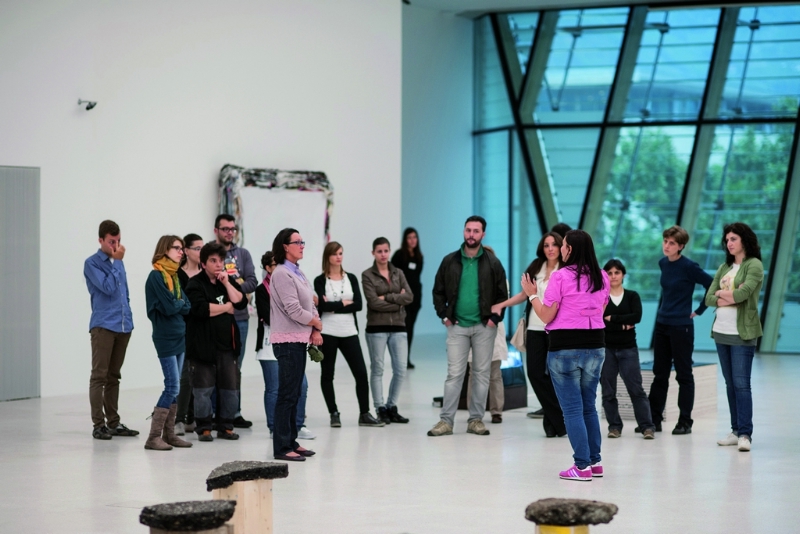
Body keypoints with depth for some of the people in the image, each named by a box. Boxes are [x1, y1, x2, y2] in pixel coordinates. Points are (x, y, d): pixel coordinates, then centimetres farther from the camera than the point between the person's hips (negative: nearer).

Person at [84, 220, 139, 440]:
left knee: (113, 376, 11)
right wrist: (117, 261, -12)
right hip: (103, 326, -7)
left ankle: (113, 422, 15)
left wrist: (128, 318, 16)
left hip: (123, 326, 7)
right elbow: (108, 287, -17)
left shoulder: (118, 262, 15)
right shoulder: (92, 263, -5)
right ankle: (98, 424, -5)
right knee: (99, 376, -5)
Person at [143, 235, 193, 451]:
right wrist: (181, 304, 0)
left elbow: (187, 306, 8)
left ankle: (169, 434, 13)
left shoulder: (174, 276, 14)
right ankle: (154, 437, -7)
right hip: (165, 338, -8)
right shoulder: (156, 276, -11)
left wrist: (177, 305, -11)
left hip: (179, 336, 8)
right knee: (172, 386, -11)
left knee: (174, 388, 8)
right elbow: (169, 307, -18)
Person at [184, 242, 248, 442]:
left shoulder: (229, 281, 13)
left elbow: (241, 302, 0)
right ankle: (203, 428, 8)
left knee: (229, 387, 7)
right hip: (203, 344, -5)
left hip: (226, 343, 5)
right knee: (204, 388, -2)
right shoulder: (195, 284, -6)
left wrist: (227, 283, -9)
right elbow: (201, 309, -22)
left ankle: (225, 426, 17)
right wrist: (227, 307, -9)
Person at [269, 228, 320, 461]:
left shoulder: (298, 273, 14)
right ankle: (282, 448, -4)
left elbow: (310, 304, 15)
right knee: (287, 394, -7)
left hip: (300, 340, 9)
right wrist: (316, 323, -3)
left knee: (294, 394, 13)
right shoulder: (282, 274, -13)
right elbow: (294, 310, -19)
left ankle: (291, 442, 20)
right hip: (287, 340, -9)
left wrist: (315, 331, -1)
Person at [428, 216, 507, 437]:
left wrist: (495, 318, -6)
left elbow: (502, 294, 3)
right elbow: (438, 291, 9)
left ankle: (476, 419, 12)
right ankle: (446, 420, 0)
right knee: (454, 374, -2)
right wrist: (444, 315, -1)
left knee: (481, 374, 5)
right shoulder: (450, 261, 2)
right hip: (457, 326, 0)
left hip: (484, 327, 0)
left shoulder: (492, 263, 0)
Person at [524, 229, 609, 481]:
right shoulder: (601, 278, 6)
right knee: (589, 406, 17)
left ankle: (582, 466, -3)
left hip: (565, 348, -6)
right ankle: (595, 461, 18)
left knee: (572, 408, -1)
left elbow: (546, 316, -9)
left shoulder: (560, 276, -11)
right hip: (595, 346, 6)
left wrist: (532, 294, 6)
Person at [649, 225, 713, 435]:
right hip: (662, 325, 7)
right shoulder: (663, 263, 6)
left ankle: (685, 422, 8)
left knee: (684, 375, 2)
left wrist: (699, 311, -8)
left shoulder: (689, 267, -14)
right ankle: (654, 420, 16)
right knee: (659, 374, 10)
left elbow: (712, 286, -13)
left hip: (681, 326, -7)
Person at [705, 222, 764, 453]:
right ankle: (736, 431, 13)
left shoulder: (754, 265, -5)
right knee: (730, 383, 8)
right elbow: (709, 298, 7)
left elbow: (744, 292, -19)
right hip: (721, 331, 7)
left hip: (742, 333, -7)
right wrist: (731, 298, -10)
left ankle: (745, 434, -11)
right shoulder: (724, 268, 15)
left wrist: (722, 293, -2)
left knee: (741, 383, -10)